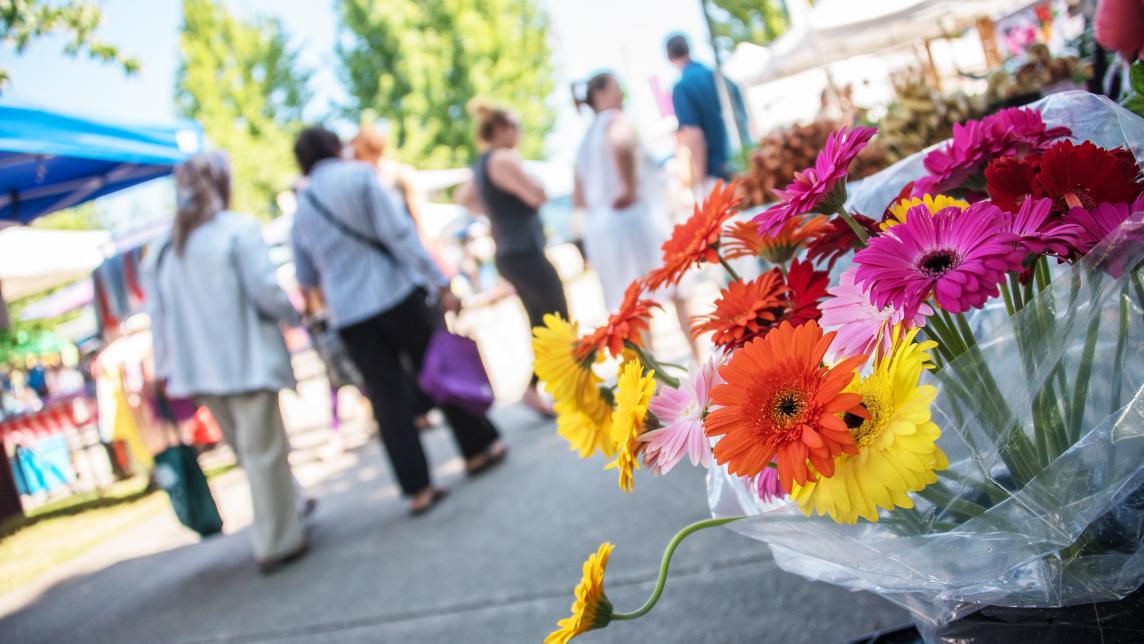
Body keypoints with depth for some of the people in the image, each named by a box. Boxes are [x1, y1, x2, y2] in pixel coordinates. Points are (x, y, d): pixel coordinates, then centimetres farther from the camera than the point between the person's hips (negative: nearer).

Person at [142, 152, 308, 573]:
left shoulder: (163, 248, 9)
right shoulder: (240, 229, -8)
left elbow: (158, 312, 9)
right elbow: (264, 289, -13)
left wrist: (166, 366, 13)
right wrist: (296, 317, 4)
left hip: (197, 368, 6)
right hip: (247, 359, -6)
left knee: (247, 450, 20)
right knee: (264, 451, 3)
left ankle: (285, 514, 33)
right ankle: (277, 543, 9)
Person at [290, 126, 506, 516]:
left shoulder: (300, 209, 11)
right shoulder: (359, 176, -3)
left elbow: (305, 279, 18)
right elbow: (399, 234, -12)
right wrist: (440, 285, -13)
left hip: (348, 315, 4)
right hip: (396, 294, -3)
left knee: (388, 401, 6)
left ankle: (418, 489, 6)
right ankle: (479, 448, 23)